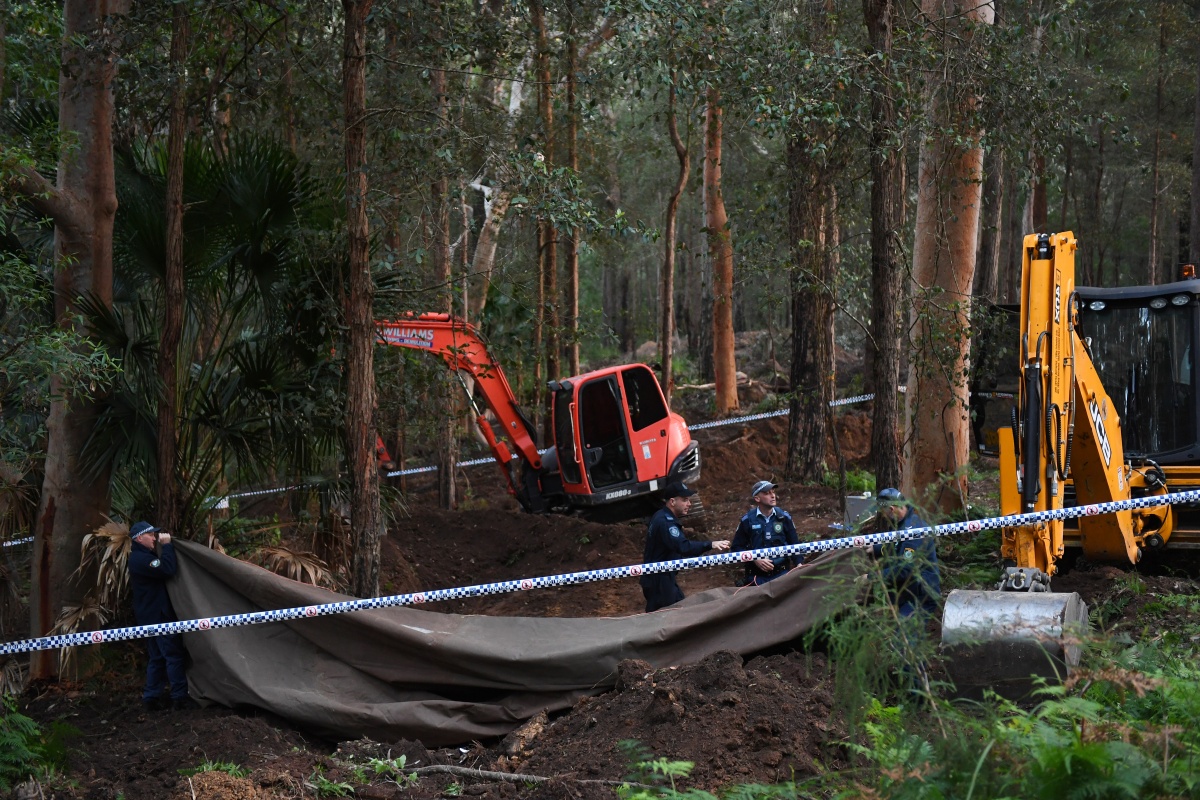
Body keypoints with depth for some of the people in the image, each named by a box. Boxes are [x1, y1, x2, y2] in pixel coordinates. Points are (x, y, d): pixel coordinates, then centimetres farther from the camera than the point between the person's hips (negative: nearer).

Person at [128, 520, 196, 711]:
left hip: (152, 615, 11)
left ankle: (152, 698, 15)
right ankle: (179, 698, -3)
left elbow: (163, 570, 18)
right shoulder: (141, 559, -18)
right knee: (174, 656, -6)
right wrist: (167, 546, -19)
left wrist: (164, 548, 8)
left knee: (158, 657, 13)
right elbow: (168, 570, -28)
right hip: (158, 616, -11)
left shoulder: (141, 556, 17)